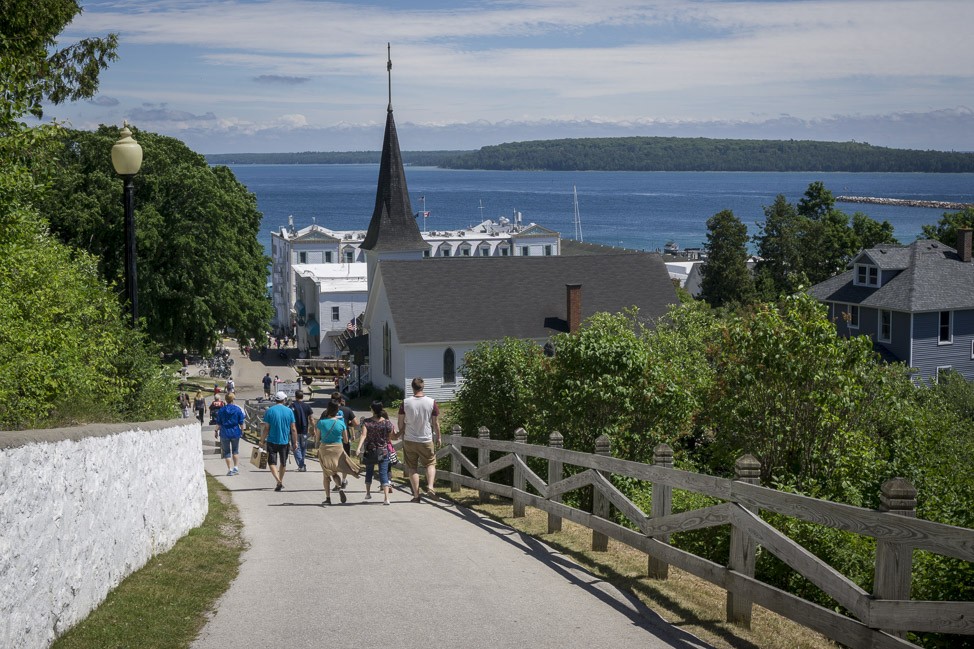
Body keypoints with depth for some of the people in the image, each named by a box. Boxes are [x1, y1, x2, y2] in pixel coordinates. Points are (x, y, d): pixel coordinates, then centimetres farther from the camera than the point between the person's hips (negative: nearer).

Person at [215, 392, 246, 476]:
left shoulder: (221, 410, -4)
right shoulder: (238, 409, -4)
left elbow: (218, 423, -1)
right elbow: (241, 422, 0)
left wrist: (216, 431, 10)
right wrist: (242, 430, 14)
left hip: (225, 433, -1)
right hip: (235, 433, 1)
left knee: (226, 452, 8)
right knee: (235, 451, 17)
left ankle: (230, 469, 6)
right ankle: (236, 467, 10)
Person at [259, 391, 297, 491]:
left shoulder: (269, 411, -6)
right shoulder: (289, 411, -1)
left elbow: (266, 428, -7)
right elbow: (293, 429, -1)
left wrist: (262, 441, 2)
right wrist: (295, 442, 8)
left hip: (272, 441, -2)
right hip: (285, 441, 2)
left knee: (272, 462, 2)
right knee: (283, 462, 17)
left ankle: (278, 480, -19)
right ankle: (281, 482, 27)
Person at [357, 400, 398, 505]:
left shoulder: (367, 422, -7)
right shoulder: (387, 423, -6)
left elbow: (363, 435, -18)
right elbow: (392, 437, 0)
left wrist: (359, 448, -25)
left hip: (369, 452, 1)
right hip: (383, 451, -1)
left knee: (369, 472, 21)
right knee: (383, 473, -3)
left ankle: (368, 493, 35)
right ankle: (386, 498, -16)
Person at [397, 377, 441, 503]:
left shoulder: (405, 403, -6)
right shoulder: (431, 403, -7)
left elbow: (401, 423, 1)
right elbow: (436, 423, -2)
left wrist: (402, 434, 18)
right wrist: (438, 437, 12)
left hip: (409, 440, 0)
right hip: (427, 440, 0)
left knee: (412, 468, 9)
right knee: (430, 464, 15)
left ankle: (416, 495, 6)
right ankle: (430, 487, -7)